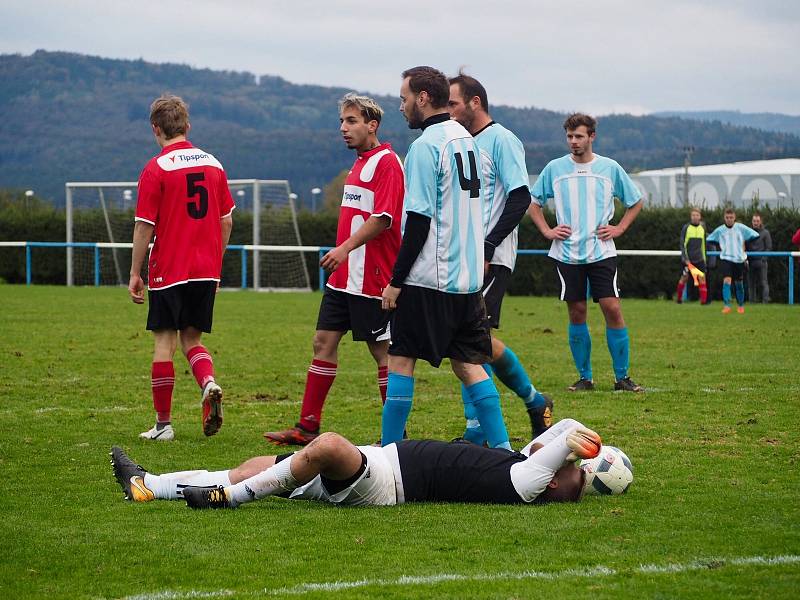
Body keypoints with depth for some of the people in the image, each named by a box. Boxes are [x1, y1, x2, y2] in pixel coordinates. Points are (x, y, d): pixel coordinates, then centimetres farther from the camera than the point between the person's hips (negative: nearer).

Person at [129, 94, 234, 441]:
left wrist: (135, 274, -2)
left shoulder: (156, 168, -8)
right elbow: (226, 222, 11)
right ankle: (209, 384, -14)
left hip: (169, 270, -4)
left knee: (165, 343, 3)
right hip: (206, 270, 4)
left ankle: (163, 424, 6)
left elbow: (144, 227, -9)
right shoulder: (213, 164, 7)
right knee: (192, 340, 15)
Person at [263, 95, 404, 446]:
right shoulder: (359, 164, 17)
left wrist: (346, 247, -26)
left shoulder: (386, 162, -12)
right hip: (344, 276, 10)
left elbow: (383, 218, -21)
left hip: (372, 279, -10)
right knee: (324, 342, 7)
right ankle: (308, 427, 10)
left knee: (382, 350, -3)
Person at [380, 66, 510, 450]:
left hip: (428, 277, -8)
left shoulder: (425, 146, -12)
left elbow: (419, 220, -16)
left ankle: (388, 449, 0)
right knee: (469, 365, 9)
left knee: (401, 361, -1)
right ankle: (502, 448, 4)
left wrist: (396, 280, -12)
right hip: (469, 277, 8)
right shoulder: (468, 141, 13)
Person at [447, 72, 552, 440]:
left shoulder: (501, 140, -7)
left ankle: (534, 400, -2)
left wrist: (486, 249, -20)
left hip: (491, 259, -8)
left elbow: (520, 199, -16)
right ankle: (476, 432, 5)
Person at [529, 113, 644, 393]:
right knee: (576, 313, 2)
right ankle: (585, 377, 10)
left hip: (601, 252, -1)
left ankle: (622, 377, -3)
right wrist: (547, 231, 4)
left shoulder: (610, 168, 3)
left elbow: (636, 202, 15)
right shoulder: (554, 168, 5)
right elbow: (534, 203, 16)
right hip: (567, 252, 1)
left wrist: (619, 228, 3)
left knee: (612, 308, -9)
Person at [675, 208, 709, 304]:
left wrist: (704, 257, 18)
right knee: (684, 278, 5)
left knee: (702, 277, -10)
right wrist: (686, 259, -14)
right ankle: (679, 298, 22)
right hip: (688, 259, -2)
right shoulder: (686, 228, -5)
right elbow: (682, 244, -7)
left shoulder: (702, 227, 6)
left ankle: (704, 299, -14)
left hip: (699, 259, 3)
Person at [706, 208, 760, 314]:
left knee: (739, 283, 12)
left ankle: (741, 305, 31)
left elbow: (755, 236, 0)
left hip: (739, 259, 1)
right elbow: (709, 240, 11)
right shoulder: (720, 230, -1)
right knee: (727, 281, -19)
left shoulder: (741, 228, -4)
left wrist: (744, 246, 3)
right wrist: (721, 247, 7)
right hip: (726, 258, -1)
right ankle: (727, 305, -24)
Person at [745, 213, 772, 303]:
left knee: (763, 282, -6)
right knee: (751, 283, 5)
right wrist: (745, 259, 0)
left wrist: (763, 258, -11)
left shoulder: (765, 233, 4)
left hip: (761, 261, -3)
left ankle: (765, 300, -8)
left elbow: (769, 248, 0)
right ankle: (752, 301, 9)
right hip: (750, 262, 3)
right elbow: (744, 247, 13)